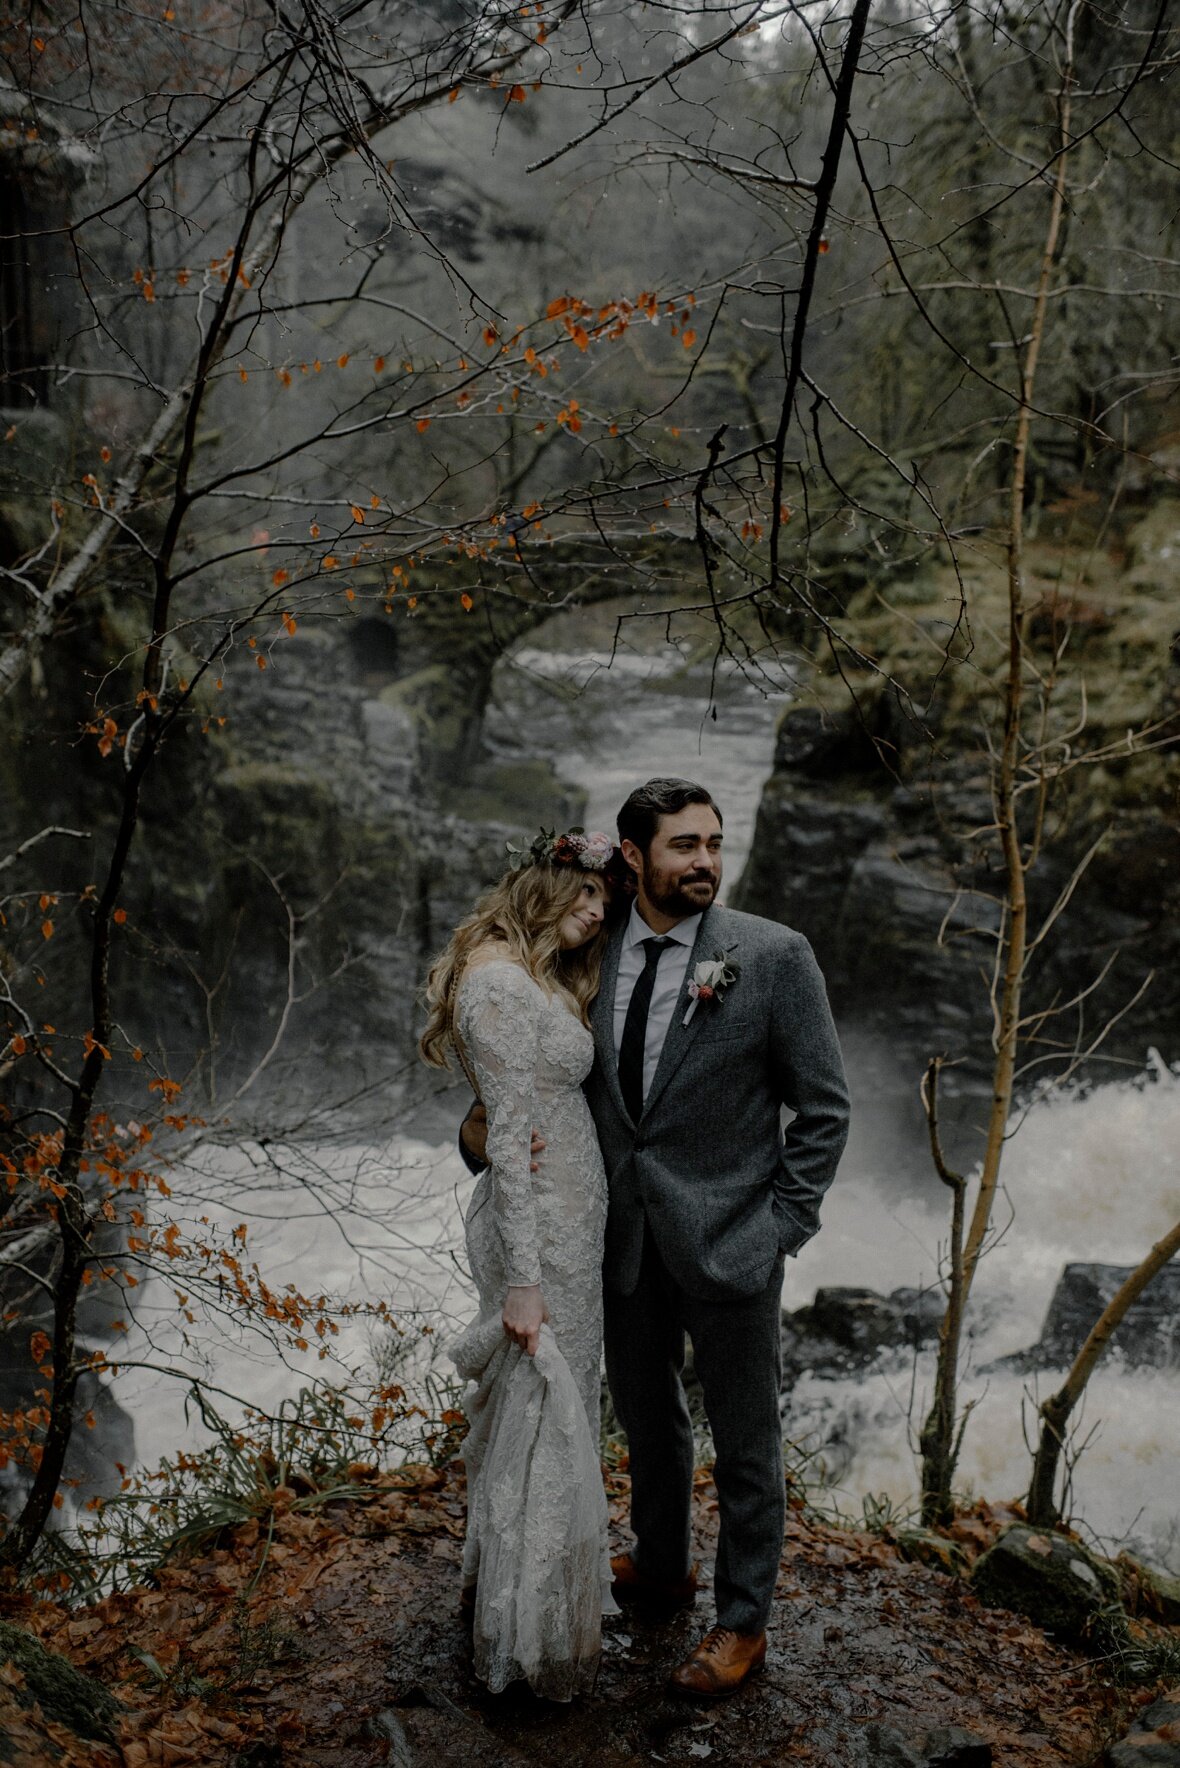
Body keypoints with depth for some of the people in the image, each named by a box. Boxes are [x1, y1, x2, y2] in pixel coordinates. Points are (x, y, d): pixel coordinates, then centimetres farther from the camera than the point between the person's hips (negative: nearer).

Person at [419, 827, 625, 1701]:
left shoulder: (542, 980, 13)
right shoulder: (498, 982, -19)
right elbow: (510, 1138, -22)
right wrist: (522, 1278, -22)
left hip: (573, 1219, 10)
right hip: (537, 1229, -10)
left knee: (560, 1410, 20)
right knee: (542, 1422, 3)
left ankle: (511, 1586, 38)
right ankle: (530, 1637, 18)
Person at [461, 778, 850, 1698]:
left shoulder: (773, 956, -13)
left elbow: (824, 1107, -7)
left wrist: (784, 1227, -10)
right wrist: (485, 1123, -5)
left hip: (728, 1240, -4)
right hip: (626, 1236, 5)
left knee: (745, 1440, 11)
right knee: (646, 1415, 24)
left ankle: (743, 1622, 31)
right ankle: (662, 1564, 48)